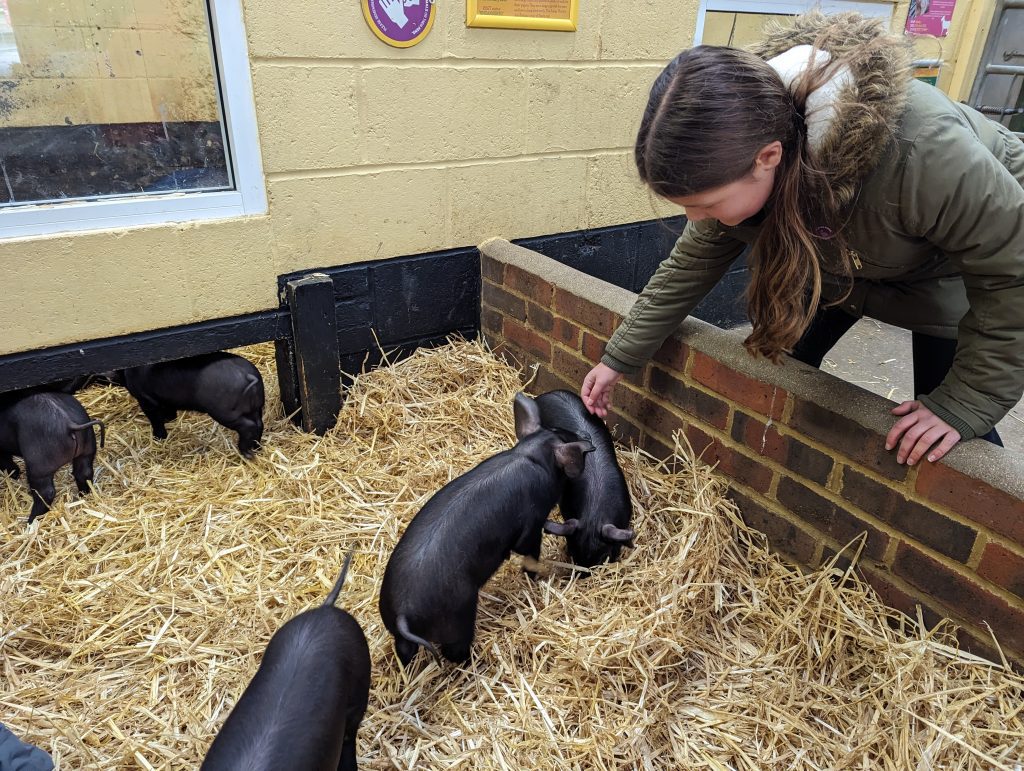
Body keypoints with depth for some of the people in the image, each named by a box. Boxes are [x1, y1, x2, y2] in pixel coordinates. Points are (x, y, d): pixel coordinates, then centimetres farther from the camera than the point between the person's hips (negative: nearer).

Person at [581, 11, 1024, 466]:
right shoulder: (736, 153, -27)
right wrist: (620, 357, -10)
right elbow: (692, 265, -13)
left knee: (946, 446, -3)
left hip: (949, 273, -4)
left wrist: (965, 402, -26)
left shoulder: (921, 155, -47)